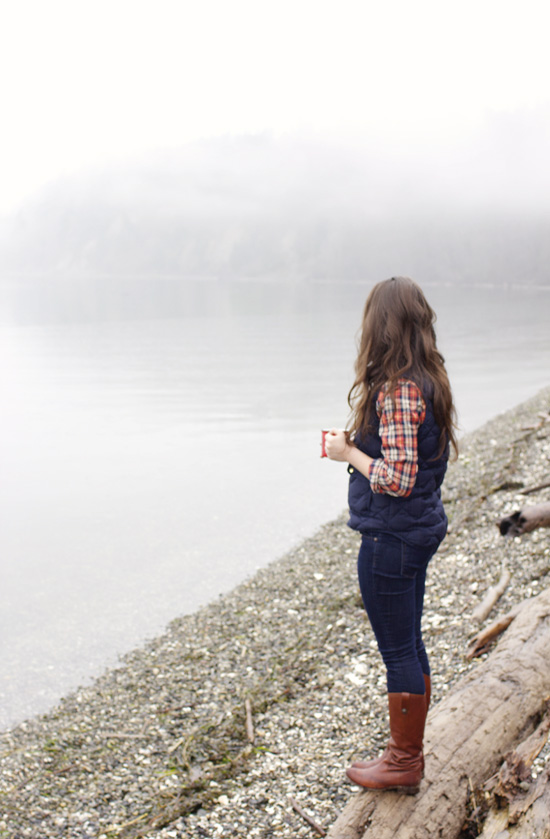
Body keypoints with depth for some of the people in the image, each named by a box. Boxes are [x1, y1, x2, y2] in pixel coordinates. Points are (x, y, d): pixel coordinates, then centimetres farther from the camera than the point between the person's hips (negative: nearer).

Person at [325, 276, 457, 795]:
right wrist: (361, 441, 7)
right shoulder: (427, 382, 6)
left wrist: (349, 452, -12)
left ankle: (402, 765, 23)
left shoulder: (397, 390, -23)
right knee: (410, 646, 19)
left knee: (398, 652, 6)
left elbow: (397, 478, -26)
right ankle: (408, 754, 34)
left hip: (392, 537, -9)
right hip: (421, 528, 9)